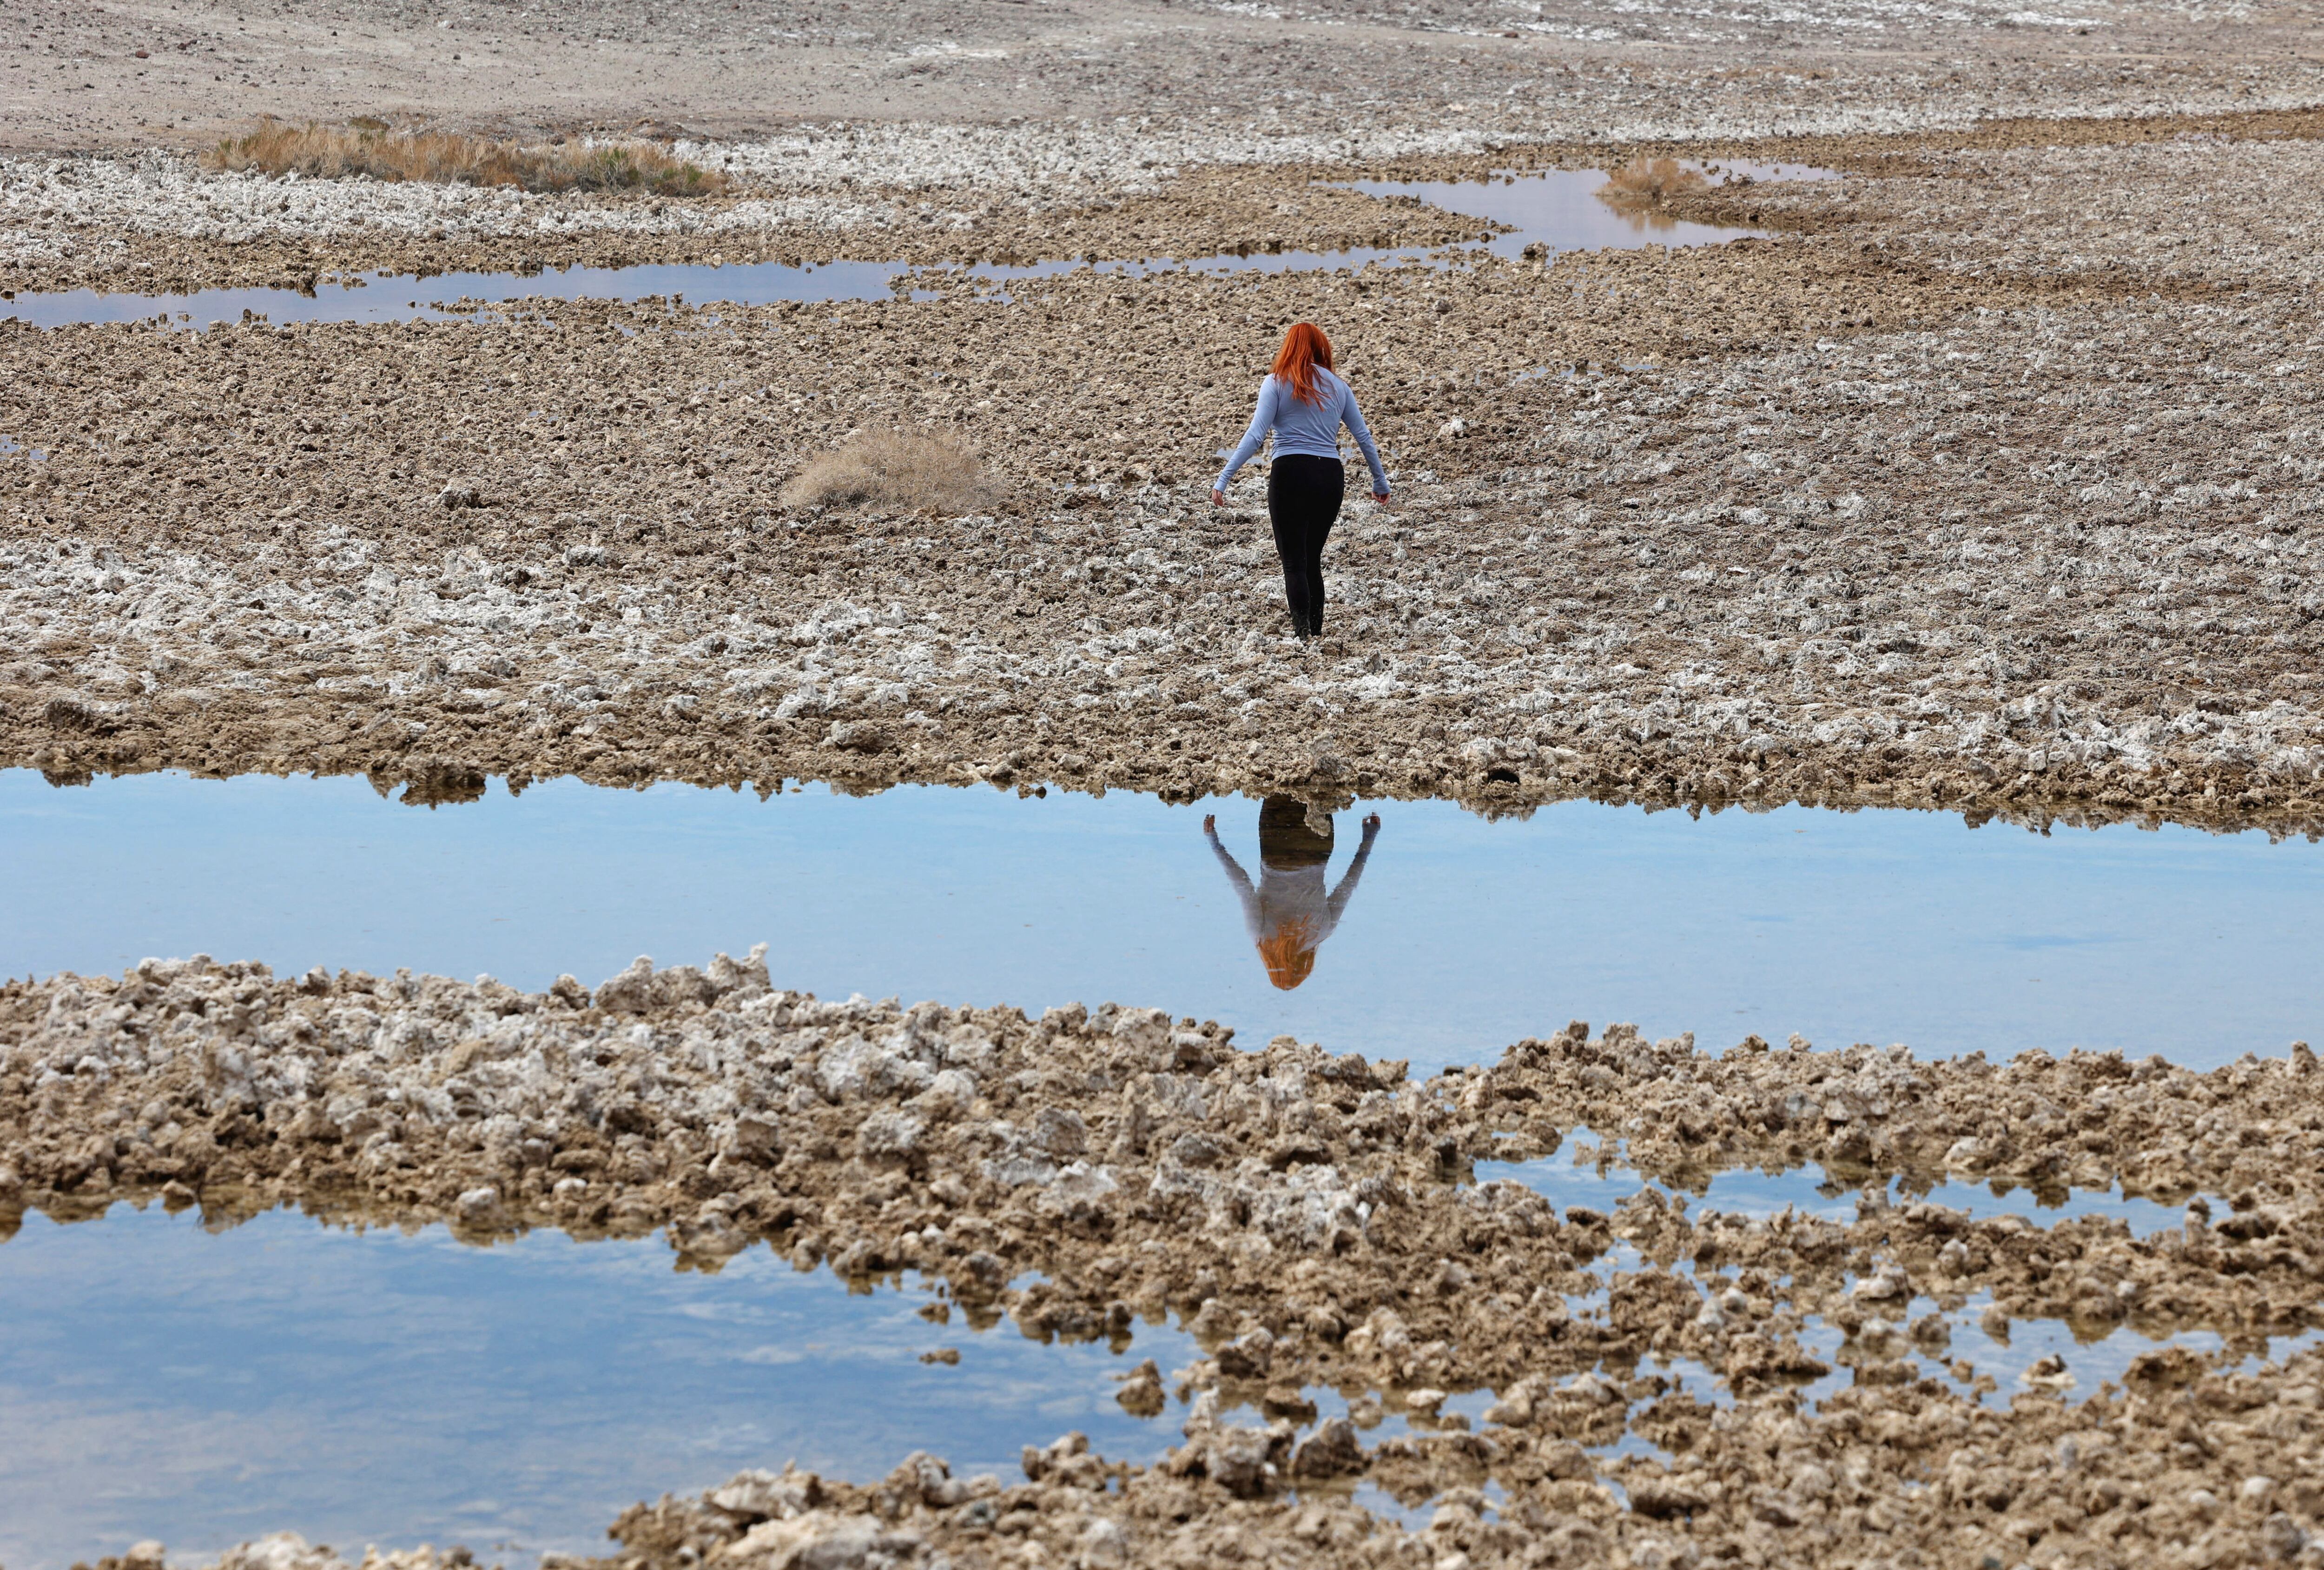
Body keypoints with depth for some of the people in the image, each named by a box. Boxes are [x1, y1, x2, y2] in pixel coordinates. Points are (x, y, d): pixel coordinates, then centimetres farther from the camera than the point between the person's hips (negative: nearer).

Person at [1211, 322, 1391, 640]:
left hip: (1291, 473, -4)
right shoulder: (1338, 386, 12)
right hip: (1331, 475, 4)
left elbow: (1255, 435, -9)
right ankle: (1317, 632, 14)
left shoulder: (1277, 383, 1)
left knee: (1294, 562, -3)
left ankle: (1303, 631, -16)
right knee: (1313, 560, 15)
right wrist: (1380, 482, 24)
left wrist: (1223, 480, -9)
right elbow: (1363, 436, 13)